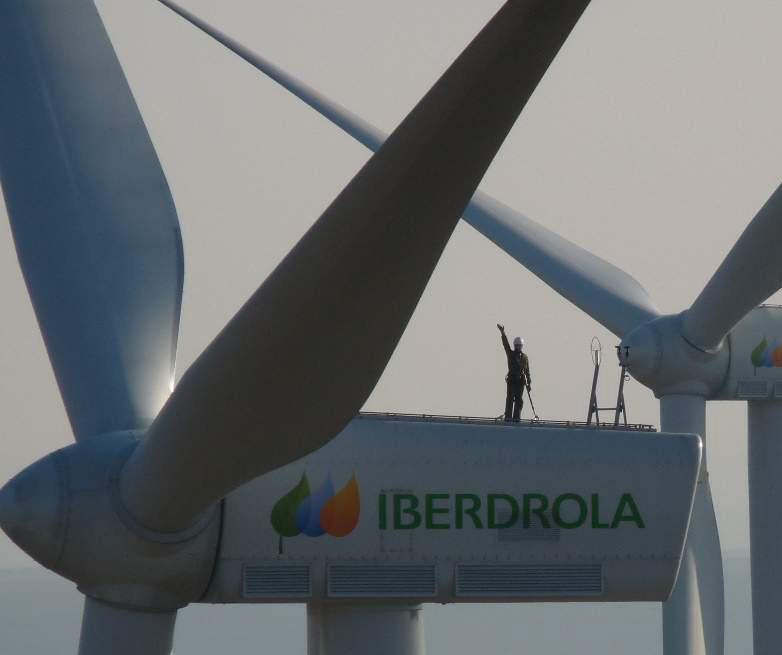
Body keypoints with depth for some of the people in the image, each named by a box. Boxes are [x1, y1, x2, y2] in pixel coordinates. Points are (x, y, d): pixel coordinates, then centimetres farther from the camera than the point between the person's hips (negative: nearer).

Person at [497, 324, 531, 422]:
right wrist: (503, 333, -17)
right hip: (511, 380, -2)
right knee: (510, 399, -7)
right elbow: (506, 344, -4)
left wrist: (529, 383, 9)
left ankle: (516, 417, 3)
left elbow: (527, 371, 14)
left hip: (521, 381, 2)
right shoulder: (511, 354, 8)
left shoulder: (524, 357, 13)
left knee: (519, 400, 0)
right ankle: (508, 417, -9)